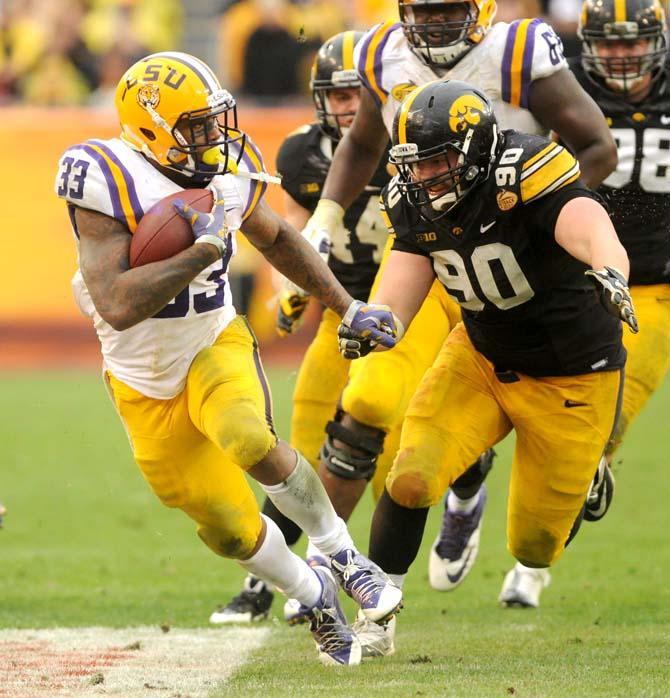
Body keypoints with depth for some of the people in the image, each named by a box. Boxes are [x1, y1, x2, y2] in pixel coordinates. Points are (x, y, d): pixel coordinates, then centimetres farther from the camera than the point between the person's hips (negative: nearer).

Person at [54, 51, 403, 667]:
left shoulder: (229, 173, -7)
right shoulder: (110, 186, -25)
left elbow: (276, 238, 16)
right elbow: (118, 307, -35)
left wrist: (347, 306, 14)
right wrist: (205, 249, -36)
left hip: (216, 346, 2)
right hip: (145, 383, -2)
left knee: (250, 442, -32)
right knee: (230, 529, 1)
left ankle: (341, 554, -10)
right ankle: (312, 594, 30)